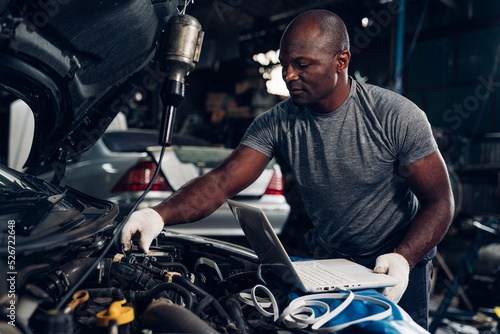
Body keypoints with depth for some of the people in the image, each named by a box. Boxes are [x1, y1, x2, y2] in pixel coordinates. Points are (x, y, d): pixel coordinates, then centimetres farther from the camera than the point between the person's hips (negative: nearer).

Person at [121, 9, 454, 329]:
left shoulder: (398, 116, -20)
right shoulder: (276, 123, -13)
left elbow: (440, 202, -16)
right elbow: (221, 182, -21)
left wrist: (403, 259, -33)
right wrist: (159, 215, -38)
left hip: (399, 262, -2)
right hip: (326, 259, 2)